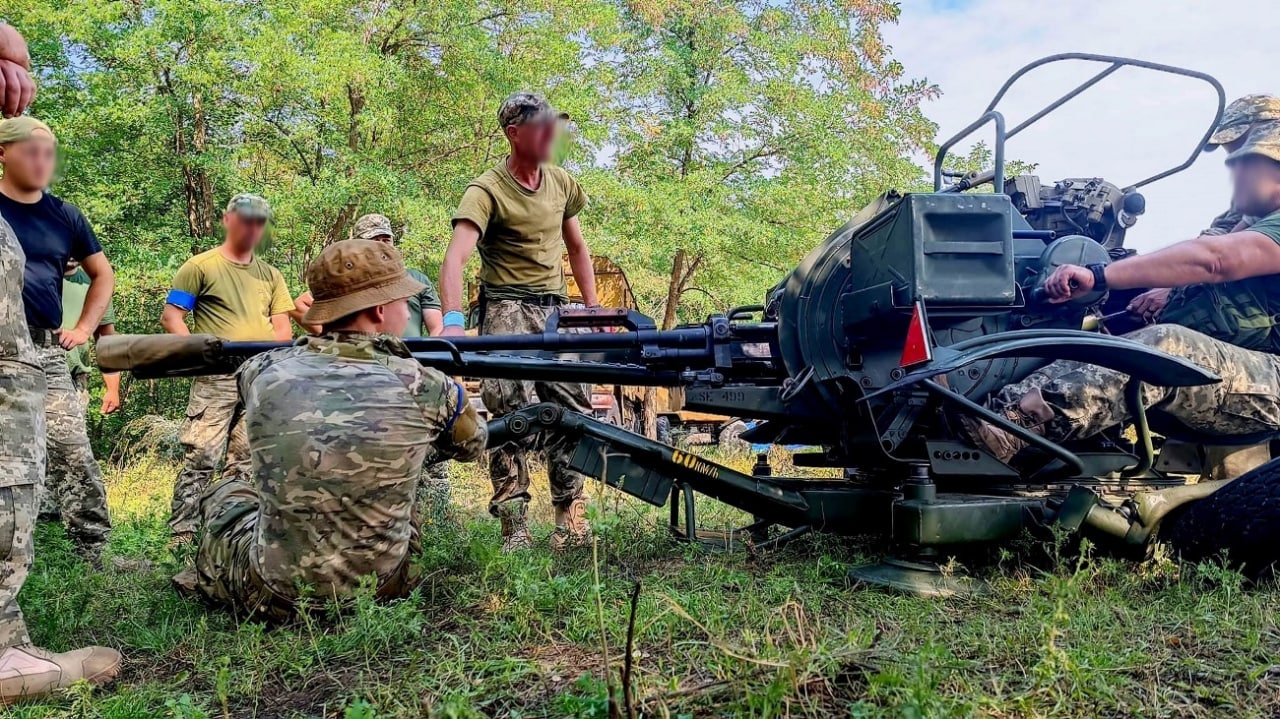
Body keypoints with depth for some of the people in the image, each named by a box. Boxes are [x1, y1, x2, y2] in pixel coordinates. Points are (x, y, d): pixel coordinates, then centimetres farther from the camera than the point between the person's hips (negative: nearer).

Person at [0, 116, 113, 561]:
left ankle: (96, 552, 0)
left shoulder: (64, 217, 12)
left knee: (73, 453, -4)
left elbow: (103, 275, 23)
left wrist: (83, 329, 13)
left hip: (46, 351, 2)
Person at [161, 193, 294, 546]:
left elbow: (283, 330, 15)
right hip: (215, 378, -5)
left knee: (247, 463, 8)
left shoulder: (270, 275, 17)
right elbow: (171, 317, -2)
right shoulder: (200, 267, 3)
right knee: (200, 458, -9)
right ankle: (181, 536, -3)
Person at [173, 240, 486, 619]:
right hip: (381, 593, 0)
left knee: (226, 493, 30)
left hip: (272, 598, 1)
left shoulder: (262, 372, -9)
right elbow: (473, 445, 9)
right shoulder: (423, 387, -13)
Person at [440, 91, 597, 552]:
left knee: (572, 409, 2)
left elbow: (576, 247, 22)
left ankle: (570, 514, 14)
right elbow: (455, 258, -22)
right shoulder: (486, 190, -9)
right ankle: (513, 527, -2)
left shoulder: (560, 182, 12)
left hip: (556, 308, 6)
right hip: (507, 308, -5)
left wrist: (593, 309, 16)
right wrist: (453, 319, -37)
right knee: (512, 413, -10)